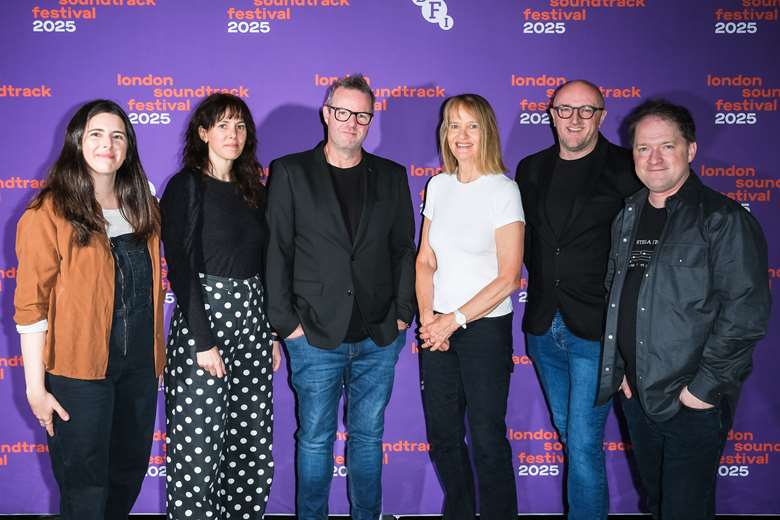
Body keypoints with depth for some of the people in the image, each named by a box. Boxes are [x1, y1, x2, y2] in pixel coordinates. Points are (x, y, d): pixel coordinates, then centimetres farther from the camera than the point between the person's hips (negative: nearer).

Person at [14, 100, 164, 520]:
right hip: (79, 371, -5)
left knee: (130, 472, 18)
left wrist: (156, 353, 9)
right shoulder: (49, 213, -10)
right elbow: (31, 305, -11)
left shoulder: (142, 207, 8)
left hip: (139, 364, 6)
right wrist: (36, 387, -13)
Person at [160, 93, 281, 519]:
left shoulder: (252, 189, 13)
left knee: (252, 443, 10)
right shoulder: (187, 185, -5)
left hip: (252, 321, 6)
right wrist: (204, 341, -18)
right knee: (199, 448, -1)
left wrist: (273, 334, 11)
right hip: (202, 316, -6)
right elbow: (180, 265, -13)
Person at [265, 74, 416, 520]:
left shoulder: (392, 176, 7)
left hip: (379, 336, 2)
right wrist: (286, 321, -7)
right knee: (315, 439, 9)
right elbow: (276, 251, -3)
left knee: (368, 435, 14)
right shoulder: (290, 172, 0)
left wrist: (402, 314, 2)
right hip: (316, 335, -2)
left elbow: (404, 250, 9)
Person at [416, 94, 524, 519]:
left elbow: (508, 278, -12)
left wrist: (456, 320, -13)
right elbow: (425, 260, 9)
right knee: (443, 435, 13)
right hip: (437, 328, 5)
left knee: (486, 439, 3)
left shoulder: (503, 190, -9)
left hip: (484, 327, -5)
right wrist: (427, 316, -5)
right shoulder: (438, 186, 7)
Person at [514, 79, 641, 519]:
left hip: (595, 329, -5)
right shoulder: (531, 169, 8)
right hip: (543, 327, 6)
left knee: (584, 444, -5)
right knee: (568, 432, 20)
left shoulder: (625, 170, -7)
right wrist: (544, 290, 10)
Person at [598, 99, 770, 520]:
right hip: (636, 392, 6)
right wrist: (620, 370, 9)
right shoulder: (628, 217, 9)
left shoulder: (723, 219, -12)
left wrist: (705, 387, -18)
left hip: (693, 403, -6)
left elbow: (746, 313, -17)